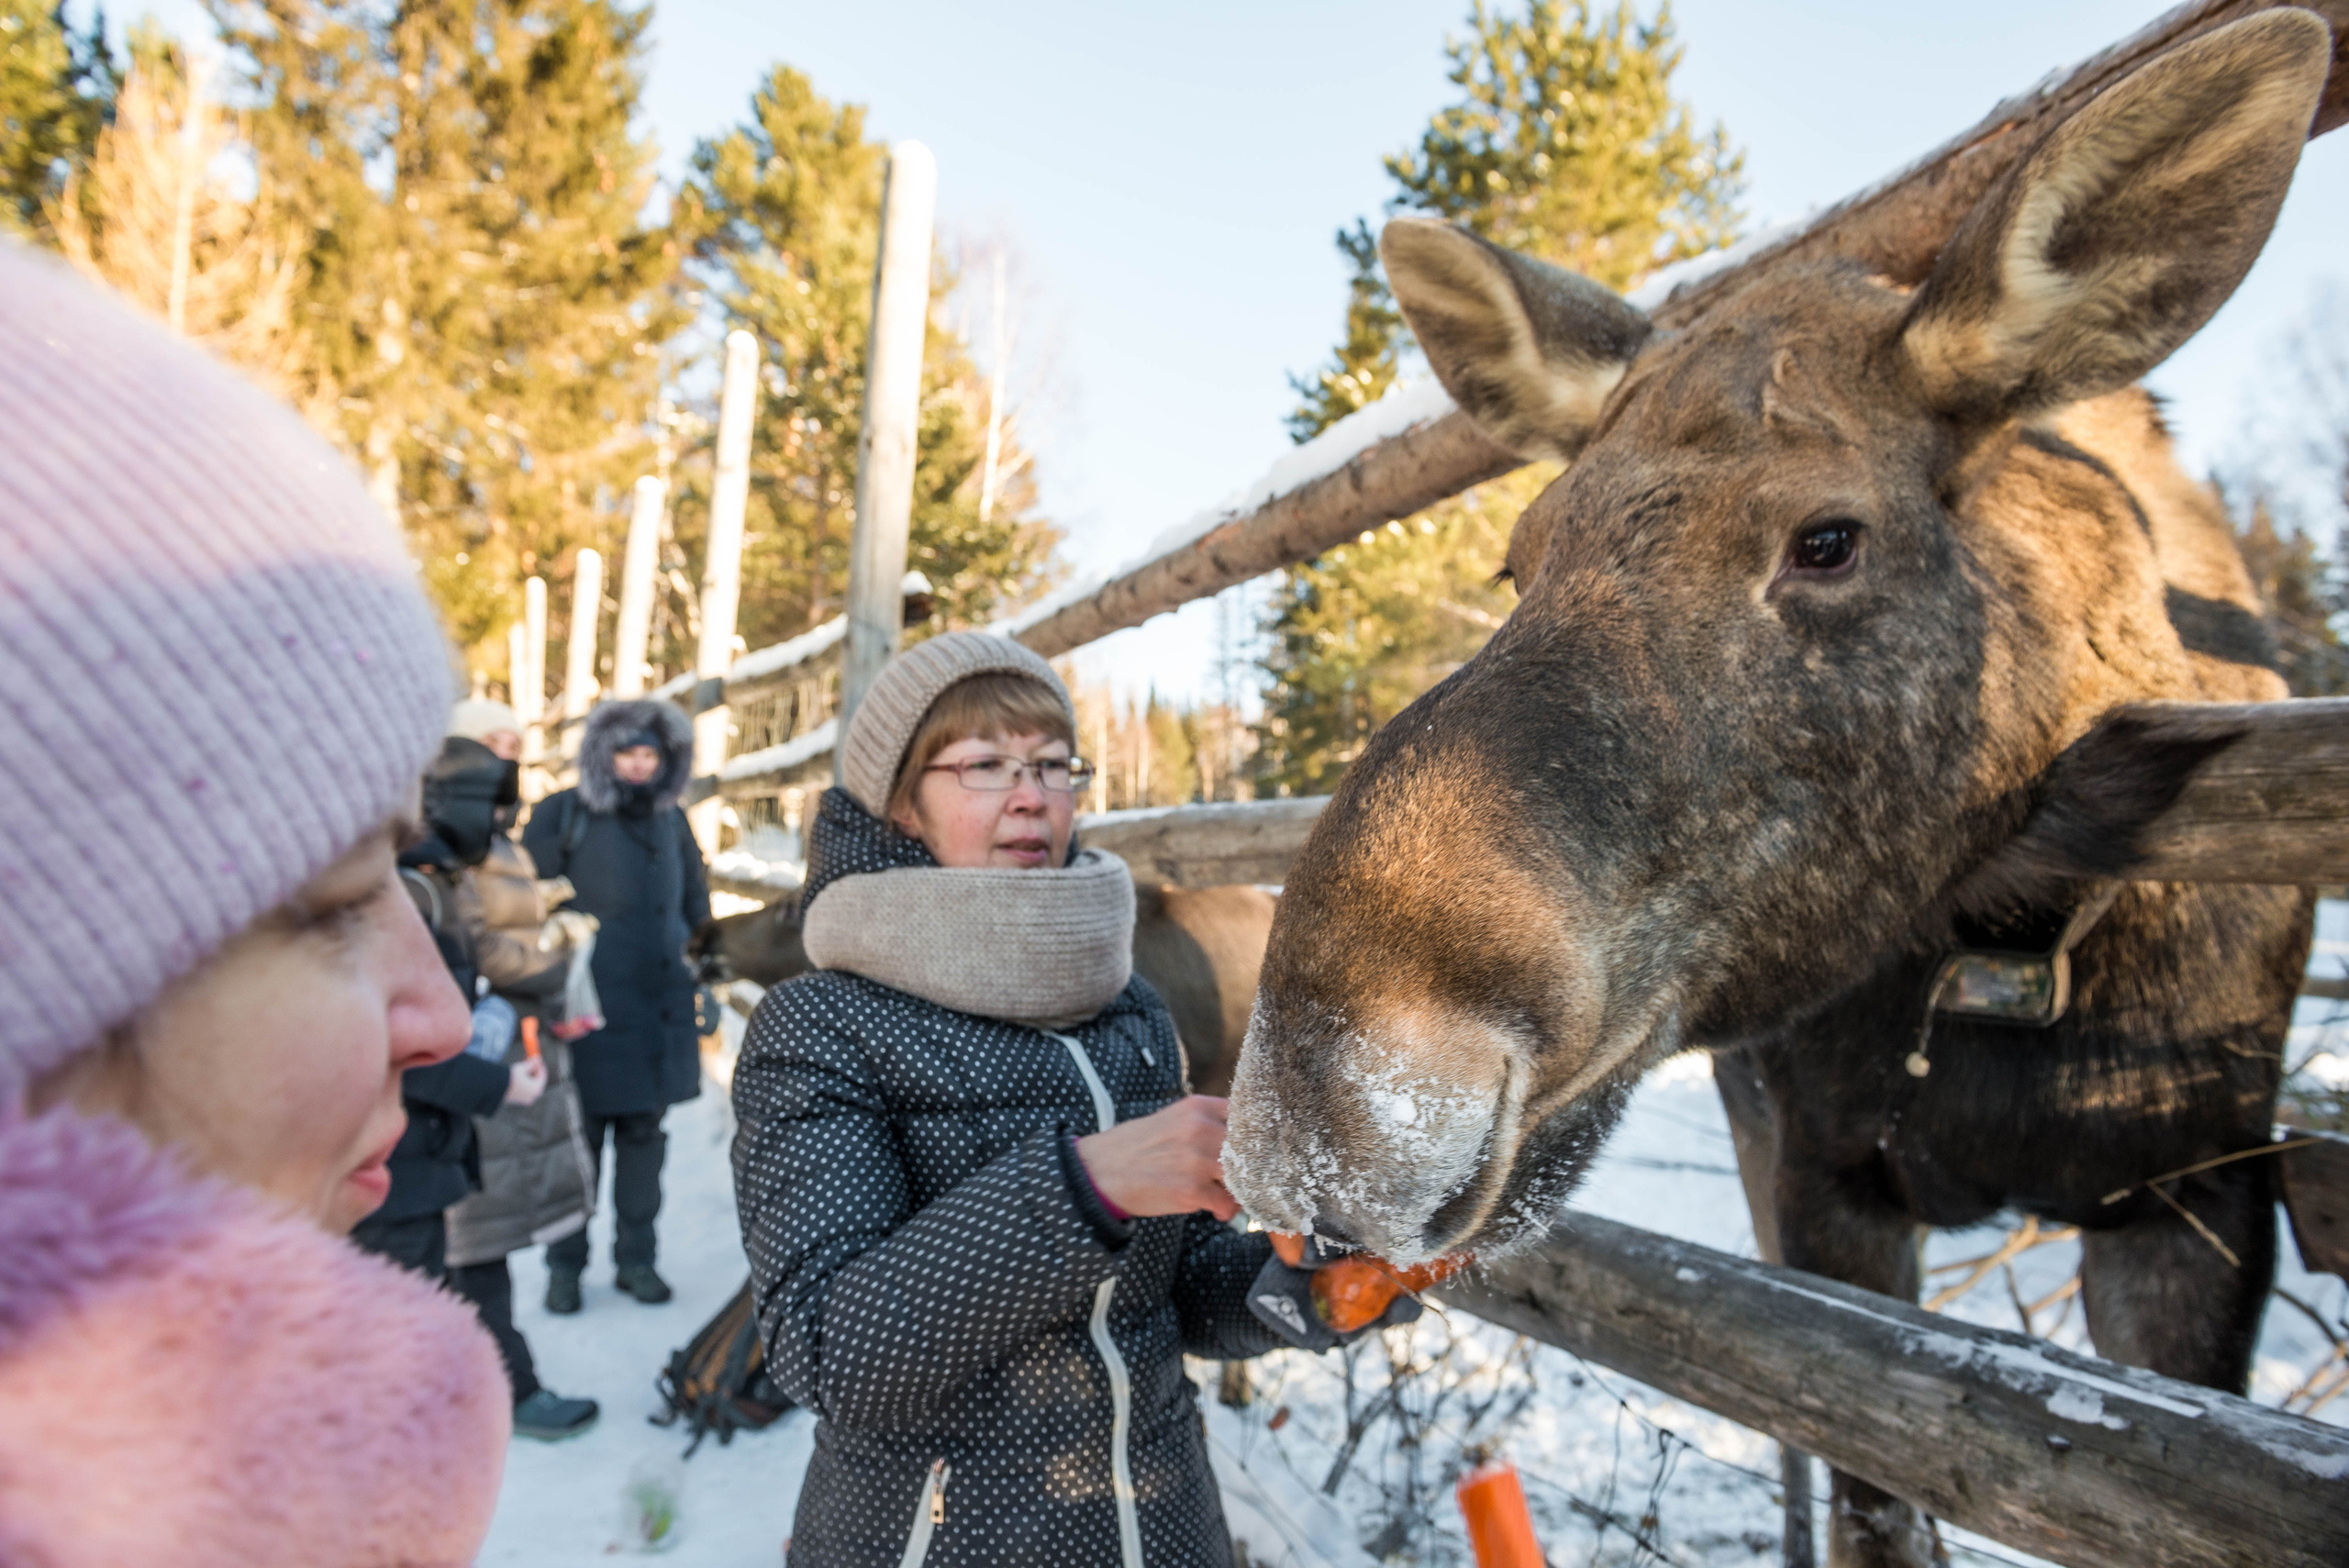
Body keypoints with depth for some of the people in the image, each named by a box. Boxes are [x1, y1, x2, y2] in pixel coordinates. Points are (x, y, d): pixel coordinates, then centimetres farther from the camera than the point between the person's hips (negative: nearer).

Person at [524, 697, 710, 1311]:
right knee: (579, 1140, 5)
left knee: (644, 1135, 13)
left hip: (660, 1010, 4)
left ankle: (636, 1256, 26)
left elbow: (696, 906, 18)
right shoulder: (562, 816, -5)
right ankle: (565, 1265, 22)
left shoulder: (671, 821, 9)